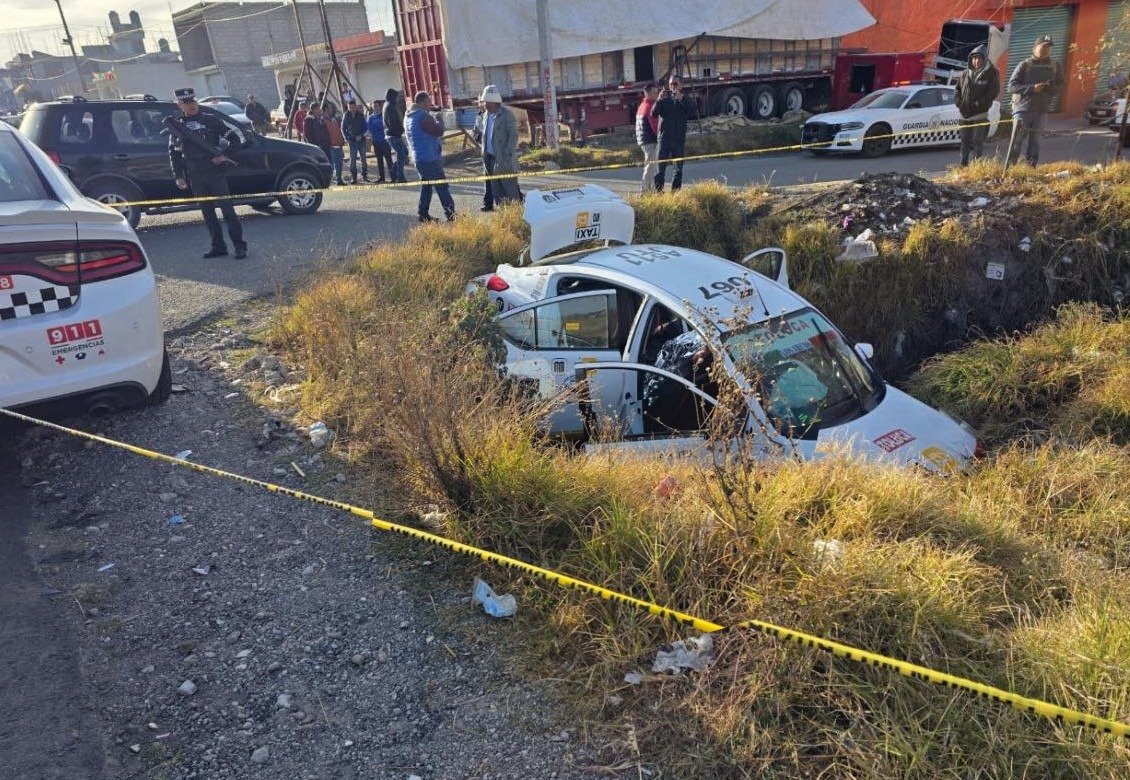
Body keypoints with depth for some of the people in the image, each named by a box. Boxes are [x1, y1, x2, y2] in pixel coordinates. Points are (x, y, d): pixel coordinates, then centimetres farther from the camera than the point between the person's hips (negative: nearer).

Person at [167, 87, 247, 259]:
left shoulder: (210, 120, 2)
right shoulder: (176, 125, 10)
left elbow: (234, 136, 3)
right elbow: (173, 153, 14)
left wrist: (222, 154, -9)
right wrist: (178, 176, 8)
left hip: (215, 172, -3)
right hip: (195, 177, 4)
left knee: (226, 208, -7)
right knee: (207, 212, 6)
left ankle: (239, 245, -5)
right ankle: (218, 246, 13)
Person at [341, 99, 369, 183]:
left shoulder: (360, 115, 2)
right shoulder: (346, 116, 3)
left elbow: (366, 127, 5)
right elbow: (343, 128, 8)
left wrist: (361, 135, -8)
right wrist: (347, 138, -3)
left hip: (361, 139, 1)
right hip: (352, 140, -1)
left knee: (363, 158, 2)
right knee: (352, 159, -4)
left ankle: (364, 175, 11)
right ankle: (354, 177, -2)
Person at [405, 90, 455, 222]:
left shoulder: (408, 116, 12)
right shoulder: (423, 115, -18)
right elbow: (438, 131, -18)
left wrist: (433, 116, 11)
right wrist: (439, 118, 0)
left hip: (418, 157, 9)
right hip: (430, 158, -9)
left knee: (426, 185, 17)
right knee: (441, 186, -5)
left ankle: (424, 215, 17)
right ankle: (451, 214, -5)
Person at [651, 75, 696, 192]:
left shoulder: (686, 99, 8)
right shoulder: (664, 99, 10)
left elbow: (695, 112, -11)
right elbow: (653, 114, -2)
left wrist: (682, 99, -22)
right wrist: (659, 100, -17)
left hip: (679, 139, 1)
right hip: (664, 137, -1)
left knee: (678, 168, 4)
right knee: (661, 167, -5)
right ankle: (658, 192, -4)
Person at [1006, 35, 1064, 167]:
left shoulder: (1055, 66, 11)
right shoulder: (1025, 65, -1)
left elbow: (1060, 85, 14)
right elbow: (1011, 86, -7)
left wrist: (1050, 87, -9)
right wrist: (1032, 88, -17)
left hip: (1042, 110, 4)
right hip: (1023, 108, -4)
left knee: (1035, 141, 7)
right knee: (1016, 142, -7)